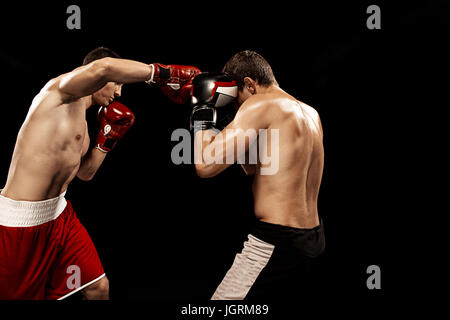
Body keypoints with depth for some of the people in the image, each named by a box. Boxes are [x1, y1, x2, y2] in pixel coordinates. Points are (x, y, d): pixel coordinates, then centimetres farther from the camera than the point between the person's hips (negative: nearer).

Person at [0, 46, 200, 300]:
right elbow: (103, 68, -34)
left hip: (59, 213, 9)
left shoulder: (81, 121, 14)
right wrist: (164, 73, -29)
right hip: (21, 222, -9)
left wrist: (108, 138, 7)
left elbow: (85, 173, 20)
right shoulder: (59, 89, -13)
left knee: (99, 287, 7)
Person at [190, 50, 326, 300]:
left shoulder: (261, 104, -11)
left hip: (276, 244, -9)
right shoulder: (311, 114, 14)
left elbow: (205, 165, -17)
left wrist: (203, 116, -1)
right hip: (313, 240, 10)